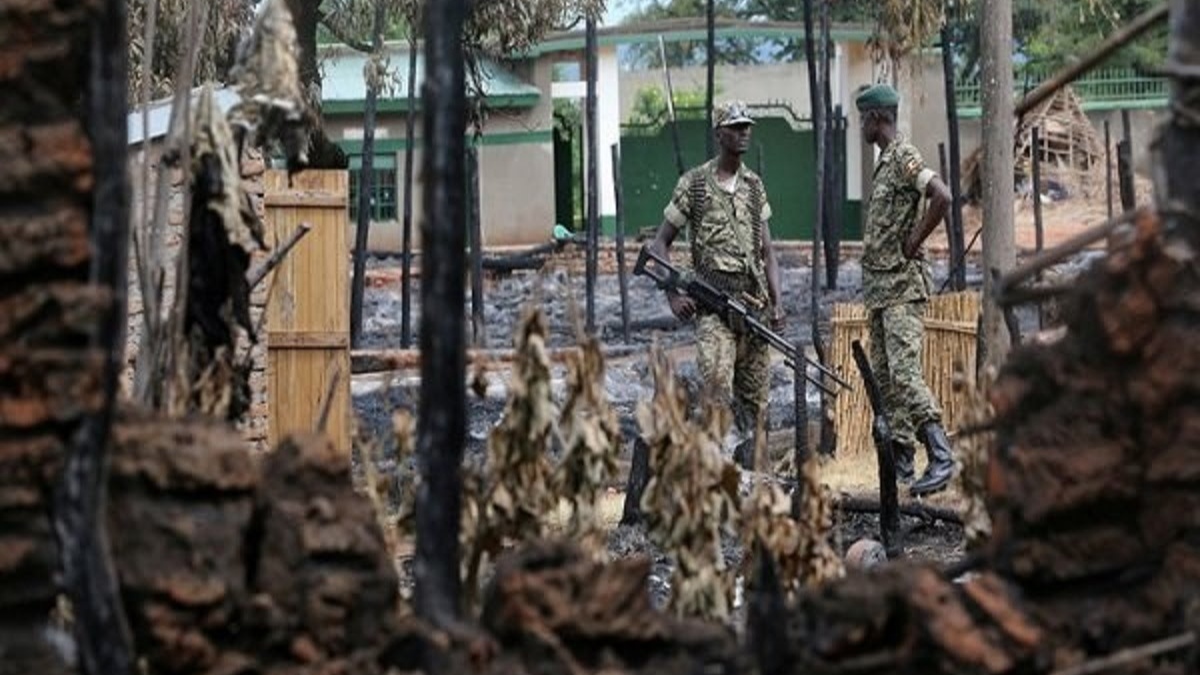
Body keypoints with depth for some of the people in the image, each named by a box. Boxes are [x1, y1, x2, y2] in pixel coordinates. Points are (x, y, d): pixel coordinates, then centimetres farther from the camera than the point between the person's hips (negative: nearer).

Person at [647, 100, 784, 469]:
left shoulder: (755, 186, 14)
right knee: (717, 383, -21)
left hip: (754, 300, 4)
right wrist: (673, 295, -7)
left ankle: (751, 471, 13)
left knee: (754, 394, 5)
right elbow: (660, 243, 5)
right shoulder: (693, 184, 1)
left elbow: (767, 249, 15)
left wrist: (776, 301, 3)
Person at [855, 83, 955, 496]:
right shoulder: (884, 161, 18)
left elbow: (941, 197, -27)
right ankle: (900, 460, 14)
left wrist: (912, 244, -18)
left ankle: (941, 456, -20)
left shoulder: (903, 157, -11)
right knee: (884, 376, 10)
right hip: (879, 287, 10)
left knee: (904, 372, -17)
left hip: (902, 286, -10)